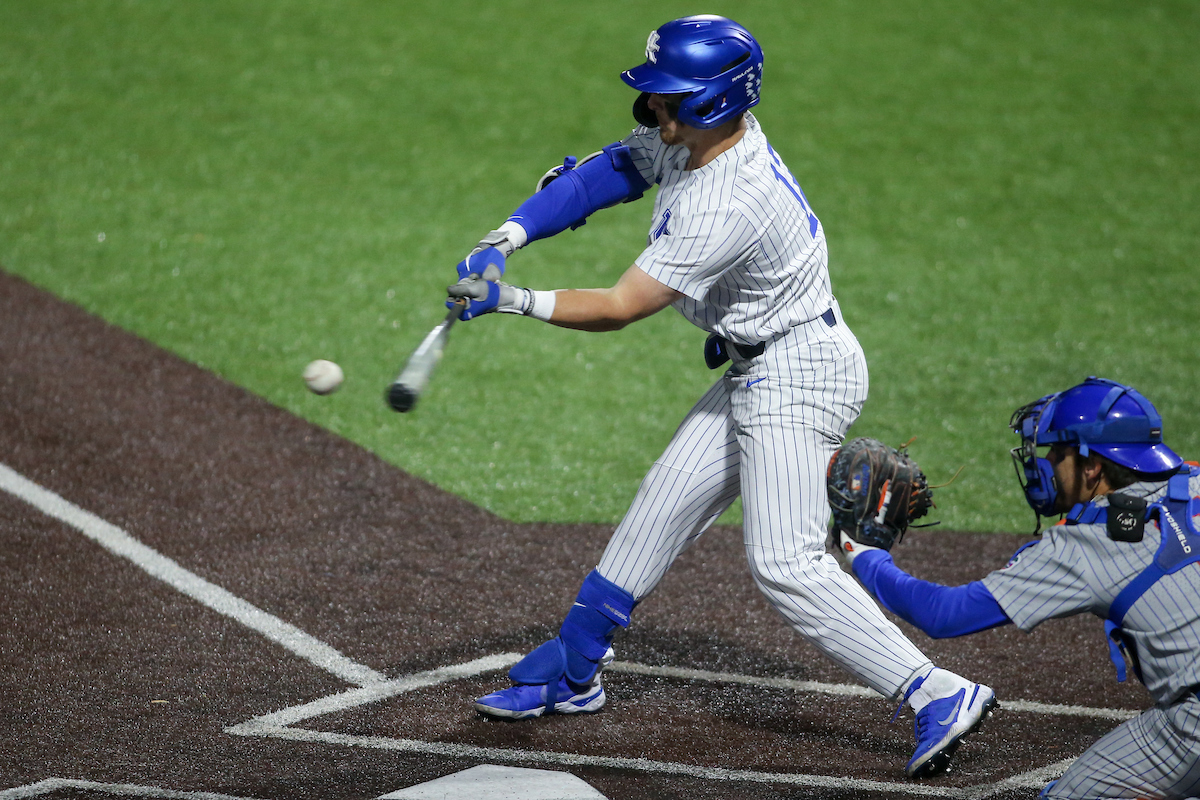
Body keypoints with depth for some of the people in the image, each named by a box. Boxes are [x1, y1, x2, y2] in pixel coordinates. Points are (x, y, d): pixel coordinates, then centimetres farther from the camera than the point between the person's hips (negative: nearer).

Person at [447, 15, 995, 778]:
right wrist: (506, 238, -4)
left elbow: (618, 309, -25)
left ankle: (940, 695, -18)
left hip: (796, 375, -10)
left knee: (786, 560, -17)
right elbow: (604, 173, 9)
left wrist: (511, 300, -19)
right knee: (659, 513, 17)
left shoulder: (729, 206, -29)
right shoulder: (685, 137, -2)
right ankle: (572, 673, 30)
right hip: (760, 373, 10)